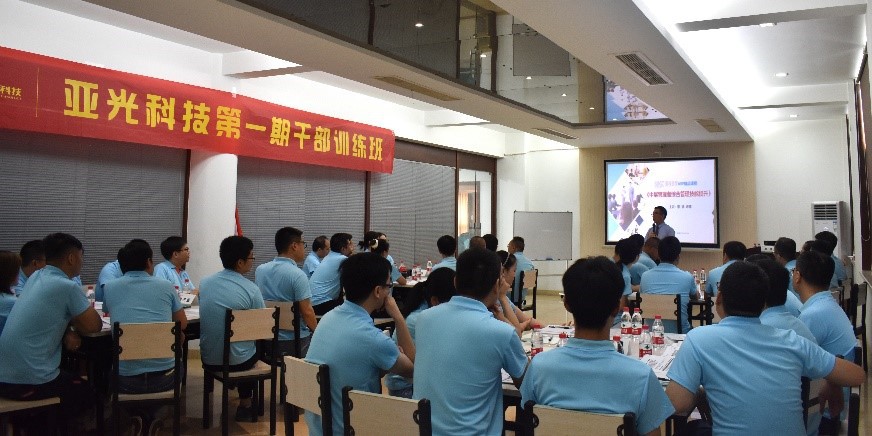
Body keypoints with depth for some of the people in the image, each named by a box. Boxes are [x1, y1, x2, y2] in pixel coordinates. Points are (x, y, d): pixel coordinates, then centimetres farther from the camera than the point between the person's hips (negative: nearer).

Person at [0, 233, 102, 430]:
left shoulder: (35, 278, 7)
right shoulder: (68, 287, -17)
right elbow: (94, 326, -9)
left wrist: (68, 330, 0)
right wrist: (73, 326, 11)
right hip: (29, 383, -7)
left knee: (71, 379, 33)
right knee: (85, 391, 20)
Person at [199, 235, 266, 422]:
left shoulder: (205, 282, -2)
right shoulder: (251, 289, -16)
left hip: (208, 360, 4)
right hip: (238, 361, -4)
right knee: (257, 344, 30)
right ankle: (245, 404, 36)